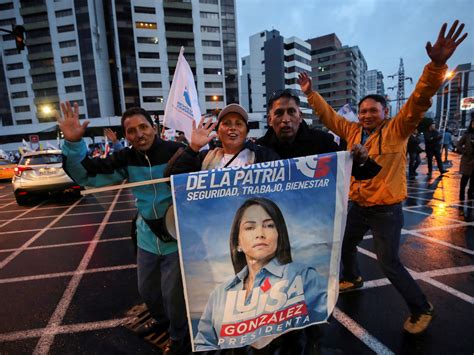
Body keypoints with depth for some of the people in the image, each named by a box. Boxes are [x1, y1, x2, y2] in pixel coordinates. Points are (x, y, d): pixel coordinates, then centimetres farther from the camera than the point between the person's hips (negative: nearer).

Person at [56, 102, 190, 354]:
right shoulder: (126, 159, -3)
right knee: (146, 290, 26)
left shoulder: (176, 152, -17)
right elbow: (87, 175, -4)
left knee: (173, 294, 9)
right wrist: (73, 143, -20)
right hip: (147, 239, 6)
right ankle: (162, 320, 58)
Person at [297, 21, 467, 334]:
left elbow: (419, 101, -23)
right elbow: (329, 116, 8)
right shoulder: (353, 131, 2)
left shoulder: (397, 130, -10)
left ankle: (422, 309, 23)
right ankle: (353, 279, 51)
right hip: (358, 207, 6)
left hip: (387, 211, -6)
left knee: (389, 263, -1)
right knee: (345, 245, 22)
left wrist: (437, 64, -36)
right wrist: (310, 93, 3)